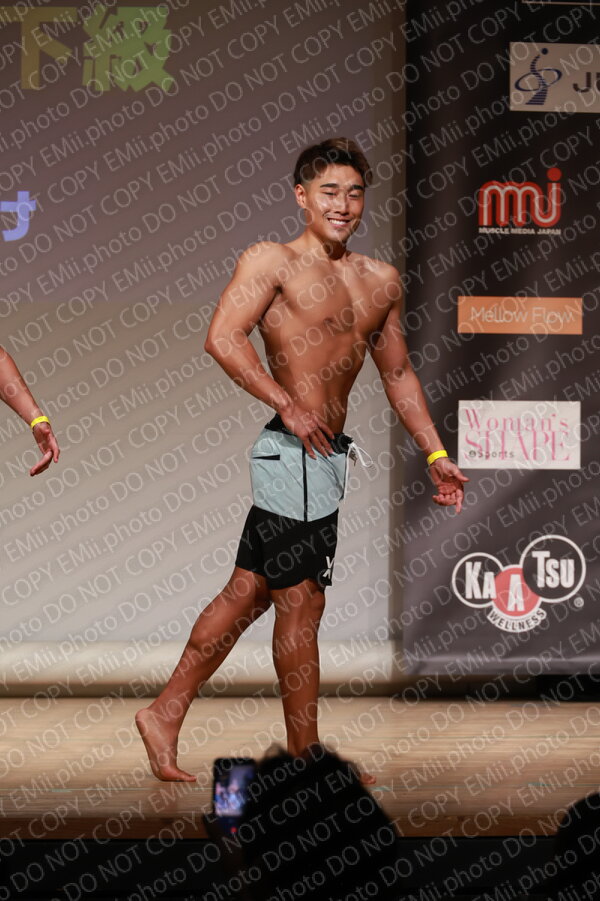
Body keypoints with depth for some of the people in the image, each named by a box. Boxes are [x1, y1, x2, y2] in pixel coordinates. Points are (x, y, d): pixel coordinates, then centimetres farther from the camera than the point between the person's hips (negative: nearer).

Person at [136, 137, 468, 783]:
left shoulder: (380, 281, 16)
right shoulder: (271, 261, -6)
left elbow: (397, 373, 25)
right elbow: (222, 338, -17)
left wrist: (434, 453, 21)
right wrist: (287, 405, -21)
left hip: (326, 455, 8)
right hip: (293, 453, -8)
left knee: (249, 591, 12)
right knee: (300, 601, -1)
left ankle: (164, 714, 21)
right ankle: (304, 756, 9)